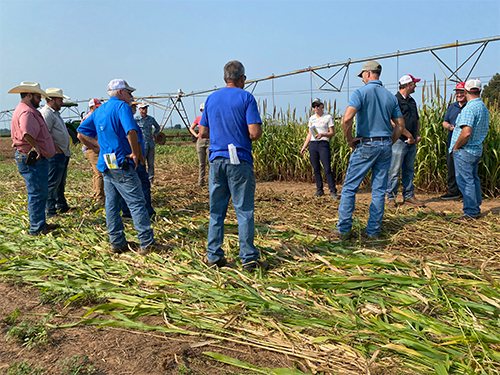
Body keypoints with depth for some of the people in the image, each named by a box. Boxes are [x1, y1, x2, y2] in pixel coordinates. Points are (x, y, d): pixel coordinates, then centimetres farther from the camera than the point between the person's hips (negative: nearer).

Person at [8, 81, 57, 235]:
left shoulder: (29, 111, 19)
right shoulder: (26, 112, -17)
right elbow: (27, 133, -35)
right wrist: (36, 147, -22)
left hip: (35, 158, 11)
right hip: (33, 159, -11)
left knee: (41, 193, 18)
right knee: (37, 193, -4)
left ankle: (40, 224, 29)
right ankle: (36, 228, 4)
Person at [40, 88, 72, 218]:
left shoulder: (55, 113, 20)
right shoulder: (46, 113, -12)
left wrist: (66, 151, 19)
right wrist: (57, 150, -19)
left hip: (63, 154, 10)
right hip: (55, 154, -10)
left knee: (61, 183, 17)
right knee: (52, 184, -6)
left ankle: (62, 207, 26)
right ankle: (50, 212, -1)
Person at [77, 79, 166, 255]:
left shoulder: (100, 110, 17)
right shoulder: (121, 106, -8)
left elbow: (81, 133, 18)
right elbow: (131, 131, -25)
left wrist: (99, 148, 16)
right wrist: (135, 153, -14)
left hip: (105, 163, 9)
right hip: (121, 163, -9)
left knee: (112, 204, 11)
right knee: (137, 202, -5)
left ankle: (117, 243, 17)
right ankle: (147, 243, -3)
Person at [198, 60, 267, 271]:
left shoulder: (211, 99, 11)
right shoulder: (246, 98, -4)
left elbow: (203, 133, 12)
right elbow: (255, 133, -13)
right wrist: (257, 132, 9)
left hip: (216, 160, 5)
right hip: (239, 161, -4)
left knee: (216, 211, 10)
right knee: (244, 211, 1)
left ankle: (214, 256, 15)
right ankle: (248, 259, 6)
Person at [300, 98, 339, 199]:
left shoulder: (328, 117, 3)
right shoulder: (311, 119, 15)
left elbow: (332, 133, 1)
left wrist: (322, 134, -17)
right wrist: (304, 147, 12)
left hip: (323, 144, -4)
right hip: (312, 144, 4)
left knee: (327, 169, -10)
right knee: (316, 169, 5)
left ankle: (333, 191, -6)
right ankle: (319, 190, 13)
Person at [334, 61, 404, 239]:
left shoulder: (361, 92, -7)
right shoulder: (390, 96, 10)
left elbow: (347, 119, -23)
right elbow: (400, 125, 11)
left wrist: (349, 140, -9)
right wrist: (388, 143, 16)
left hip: (365, 146, -5)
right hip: (385, 147, 6)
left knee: (350, 187, 2)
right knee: (379, 189, 9)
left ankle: (343, 229, 3)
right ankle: (374, 230, 14)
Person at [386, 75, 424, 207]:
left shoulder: (412, 101, 19)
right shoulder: (396, 100, -9)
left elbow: (417, 119, 25)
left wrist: (417, 134, 9)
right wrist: (409, 136, -13)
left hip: (412, 142, 9)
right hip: (400, 140, -8)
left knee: (409, 170, 12)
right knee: (395, 170, -4)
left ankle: (408, 196, 19)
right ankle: (391, 197, 4)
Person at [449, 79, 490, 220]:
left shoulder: (469, 108, -19)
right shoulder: (484, 108, 12)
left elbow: (466, 132, -27)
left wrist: (455, 147, -14)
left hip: (464, 150, -10)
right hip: (477, 149, 10)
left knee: (465, 181, -4)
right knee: (473, 179, 18)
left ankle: (470, 213, 1)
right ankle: (476, 208, 29)